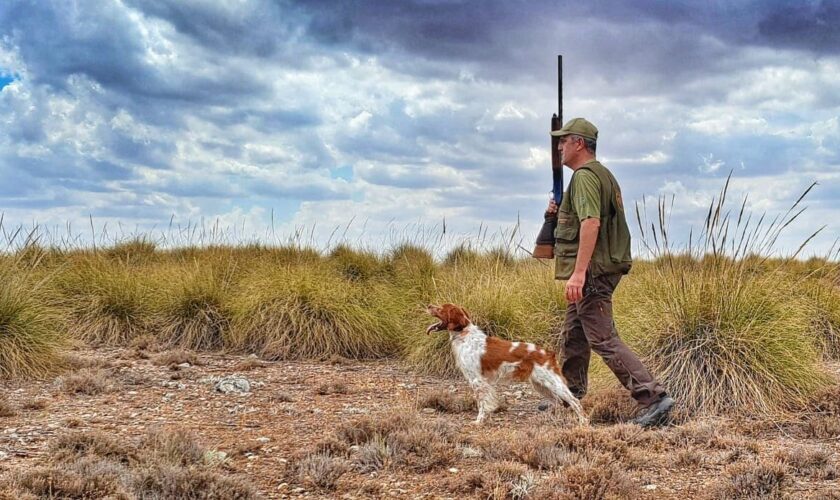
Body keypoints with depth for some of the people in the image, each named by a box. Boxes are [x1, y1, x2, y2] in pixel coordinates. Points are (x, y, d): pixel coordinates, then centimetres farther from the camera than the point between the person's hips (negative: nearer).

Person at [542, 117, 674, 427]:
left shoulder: (585, 176, -14)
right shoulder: (602, 174, 19)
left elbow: (591, 223, -27)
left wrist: (579, 272, -32)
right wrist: (561, 212, 15)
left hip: (592, 272, -11)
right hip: (603, 269, 11)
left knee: (603, 340, -13)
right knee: (573, 335, 20)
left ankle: (654, 397, -17)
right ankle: (570, 395, 33)